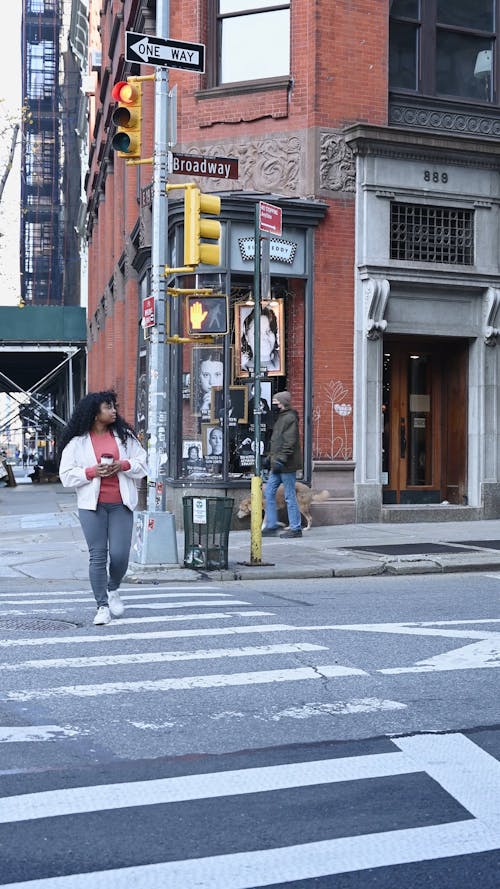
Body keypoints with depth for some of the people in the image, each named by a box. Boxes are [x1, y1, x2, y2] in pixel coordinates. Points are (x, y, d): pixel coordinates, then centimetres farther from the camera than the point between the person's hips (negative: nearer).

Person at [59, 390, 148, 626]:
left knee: (120, 554, -4)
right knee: (98, 556, 0)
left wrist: (124, 465, -11)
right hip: (92, 505, -1)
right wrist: (92, 471, -15)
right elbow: (66, 475, -1)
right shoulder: (77, 442, 1)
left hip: (120, 504, 2)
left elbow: (142, 464, 8)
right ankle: (102, 606, 10)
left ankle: (113, 590, 27)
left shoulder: (124, 436, 8)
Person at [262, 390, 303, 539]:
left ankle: (295, 528, 3)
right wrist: (272, 456, 22)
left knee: (290, 496, -4)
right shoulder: (281, 417, 18)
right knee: (269, 492, 9)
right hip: (278, 465, 10)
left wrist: (281, 459, -25)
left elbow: (290, 443, -22)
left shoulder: (289, 418, -14)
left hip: (287, 465, -10)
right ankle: (271, 526, 14)